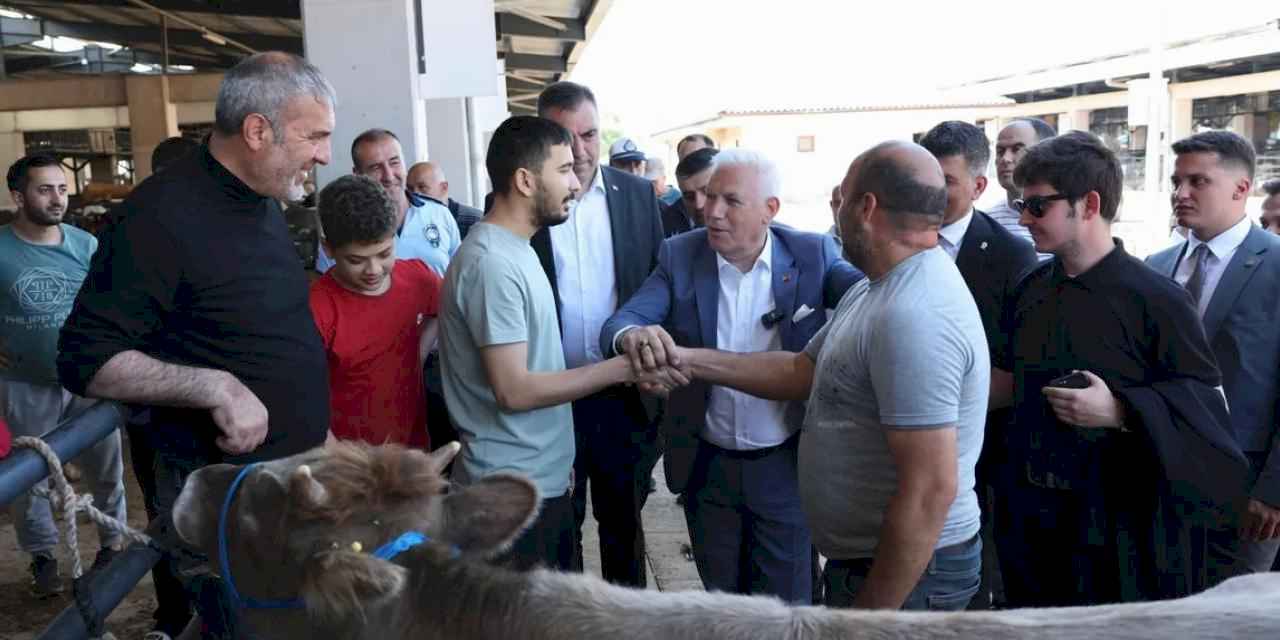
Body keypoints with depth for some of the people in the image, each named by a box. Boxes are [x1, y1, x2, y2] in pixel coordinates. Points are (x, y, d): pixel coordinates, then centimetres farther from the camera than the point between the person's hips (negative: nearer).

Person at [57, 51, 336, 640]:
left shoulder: (266, 203, 7)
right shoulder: (164, 212, -19)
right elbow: (85, 359, -19)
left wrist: (313, 424, 13)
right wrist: (217, 387, -26)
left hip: (298, 475, 8)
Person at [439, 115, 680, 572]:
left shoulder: (513, 249, 10)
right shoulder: (491, 264, -21)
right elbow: (514, 390, -23)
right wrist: (620, 368, -19)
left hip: (542, 477, 9)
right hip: (514, 490, -9)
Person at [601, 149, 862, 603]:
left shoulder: (812, 255, -8)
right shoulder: (679, 256, -6)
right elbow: (621, 321, -15)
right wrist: (632, 336, -39)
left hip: (785, 466, -1)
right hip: (706, 465, 2)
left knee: (786, 600, 15)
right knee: (720, 595, 22)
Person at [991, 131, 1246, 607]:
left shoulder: (1156, 300, -15)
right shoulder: (1029, 290, 4)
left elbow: (1207, 406, -13)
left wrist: (1120, 412, -25)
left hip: (1116, 519, -6)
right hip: (1031, 509, 6)